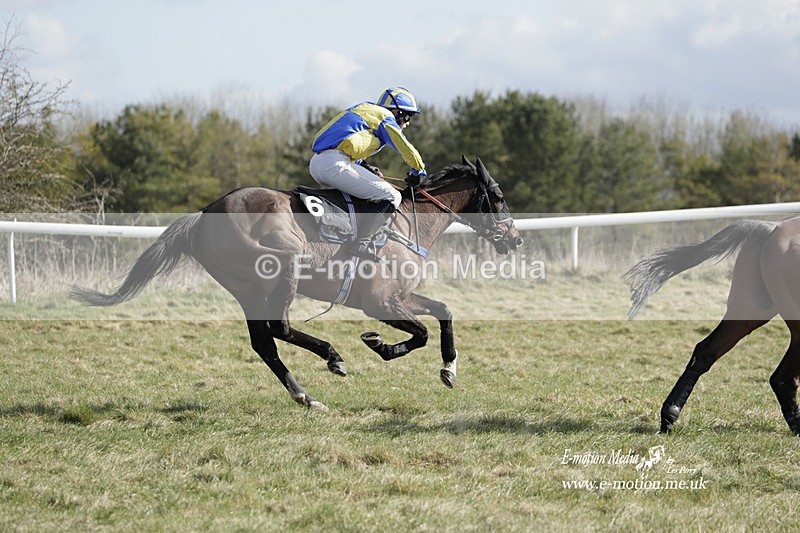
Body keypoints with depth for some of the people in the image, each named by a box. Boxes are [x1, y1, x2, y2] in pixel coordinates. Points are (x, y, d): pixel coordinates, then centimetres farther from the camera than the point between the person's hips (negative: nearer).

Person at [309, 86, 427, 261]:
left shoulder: (364, 109, 31)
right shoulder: (386, 117, 6)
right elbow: (407, 150, 7)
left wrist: (366, 167, 29)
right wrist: (417, 173, 25)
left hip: (315, 164, 9)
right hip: (335, 165, -9)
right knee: (391, 197, -6)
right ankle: (362, 242, -18)